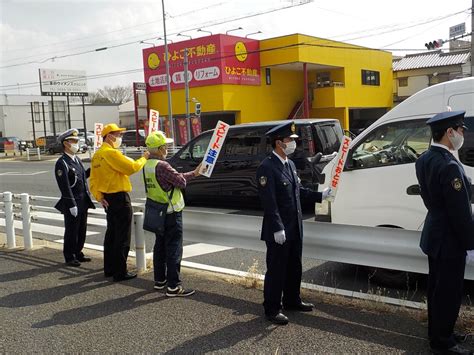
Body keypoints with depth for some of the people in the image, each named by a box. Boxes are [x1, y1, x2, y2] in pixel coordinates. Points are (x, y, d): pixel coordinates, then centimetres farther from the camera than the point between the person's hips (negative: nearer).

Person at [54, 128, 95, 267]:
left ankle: (78, 254, 30)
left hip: (83, 202, 8)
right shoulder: (62, 163, -15)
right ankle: (69, 257, 17)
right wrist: (72, 205, -21)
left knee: (82, 230, 16)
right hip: (72, 203, -8)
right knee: (71, 231, 3)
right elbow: (65, 187, -19)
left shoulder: (77, 159, 11)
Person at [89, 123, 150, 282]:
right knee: (122, 237, -2)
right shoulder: (112, 153, -17)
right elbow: (131, 167, -20)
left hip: (108, 199, 10)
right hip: (119, 198, -10)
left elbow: (93, 180, 11)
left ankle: (109, 268, 27)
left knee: (111, 234, 18)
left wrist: (99, 197, 5)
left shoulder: (97, 155, 12)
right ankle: (120, 272, 2)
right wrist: (144, 158, -5)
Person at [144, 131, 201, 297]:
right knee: (174, 249, -4)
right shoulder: (162, 165, -22)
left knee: (160, 246, 17)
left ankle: (159, 280, 27)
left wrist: (193, 173, 12)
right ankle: (173, 286, -2)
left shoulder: (147, 164, 7)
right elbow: (181, 181, -17)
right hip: (171, 213, -9)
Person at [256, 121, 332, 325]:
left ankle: (292, 301, 36)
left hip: (295, 228, 9)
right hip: (278, 231, -9)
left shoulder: (290, 164, 10)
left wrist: (320, 196, 14)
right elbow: (269, 201, -22)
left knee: (294, 267, 20)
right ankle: (272, 310, 15)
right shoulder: (267, 167, -18)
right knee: (276, 270, 2)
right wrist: (277, 229, -24)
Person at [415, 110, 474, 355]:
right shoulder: (449, 166, -26)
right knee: (449, 291, 4)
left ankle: (437, 333, 35)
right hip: (449, 239, -9)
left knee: (437, 287, 20)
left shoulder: (425, 159, 4)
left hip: (434, 234, 9)